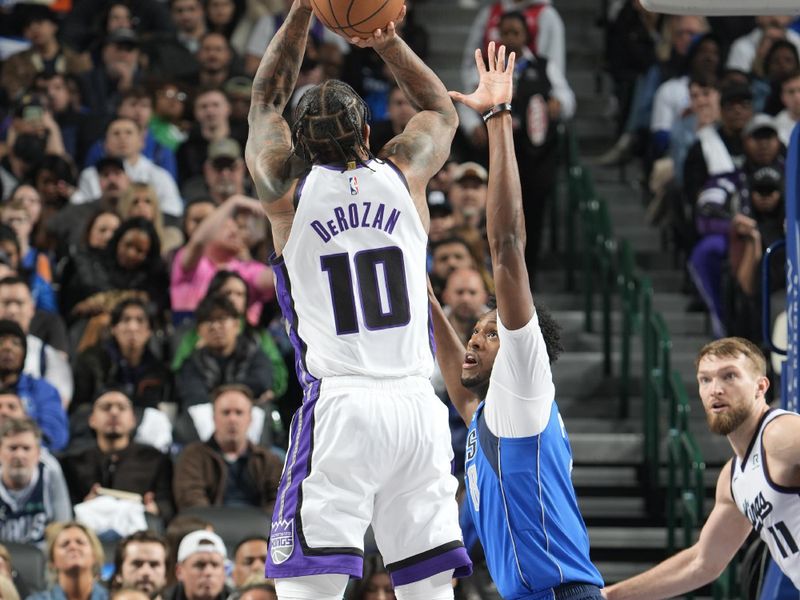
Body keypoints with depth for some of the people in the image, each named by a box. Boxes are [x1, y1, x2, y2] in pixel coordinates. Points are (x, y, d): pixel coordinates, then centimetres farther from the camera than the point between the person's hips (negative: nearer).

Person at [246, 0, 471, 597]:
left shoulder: (287, 189, 3)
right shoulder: (403, 175, 7)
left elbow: (267, 99, 22)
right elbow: (441, 109, 30)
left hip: (338, 403, -3)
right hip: (417, 403, 3)